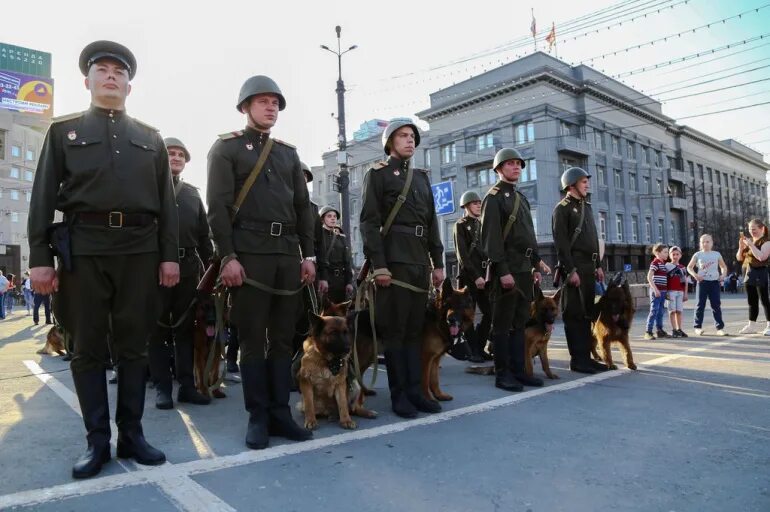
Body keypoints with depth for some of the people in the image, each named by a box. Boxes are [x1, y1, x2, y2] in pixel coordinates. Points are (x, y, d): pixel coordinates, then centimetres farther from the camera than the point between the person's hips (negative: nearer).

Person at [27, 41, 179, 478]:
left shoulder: (151, 138, 16)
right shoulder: (63, 130, 13)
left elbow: (166, 200, 10)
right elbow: (44, 197, 6)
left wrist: (170, 255, 1)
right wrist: (40, 258, -3)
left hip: (140, 249, 1)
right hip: (84, 248, -1)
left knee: (133, 345, 5)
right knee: (89, 348, 3)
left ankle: (132, 434, 15)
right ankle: (97, 440, 13)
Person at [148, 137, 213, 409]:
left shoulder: (193, 193, 16)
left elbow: (203, 234, 15)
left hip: (188, 267, 4)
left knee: (186, 327, 8)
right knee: (158, 329, 4)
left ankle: (187, 385, 14)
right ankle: (162, 386, 11)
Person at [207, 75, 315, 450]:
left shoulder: (288, 152, 19)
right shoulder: (226, 147, 6)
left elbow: (303, 206, 16)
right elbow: (218, 206, -4)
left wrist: (308, 254, 8)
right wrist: (228, 256, -13)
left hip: (288, 254, 5)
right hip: (249, 254, -4)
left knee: (283, 337, 6)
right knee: (252, 338, 1)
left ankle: (280, 412, 15)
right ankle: (258, 417, 10)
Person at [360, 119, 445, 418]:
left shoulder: (422, 177, 21)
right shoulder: (378, 174, 3)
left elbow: (432, 222, 19)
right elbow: (369, 222, -6)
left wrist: (438, 262, 12)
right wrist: (378, 265, -15)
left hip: (420, 261, 6)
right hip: (394, 259, -6)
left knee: (415, 328, 7)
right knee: (395, 329, -2)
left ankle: (414, 389, 13)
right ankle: (399, 394, 5)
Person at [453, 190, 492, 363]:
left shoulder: (481, 225, 18)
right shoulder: (460, 225, -1)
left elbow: (487, 251, 16)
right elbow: (462, 255, -9)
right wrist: (475, 276, -15)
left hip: (483, 275, 6)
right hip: (468, 277, -6)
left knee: (489, 313, 2)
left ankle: (479, 347, 15)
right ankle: (472, 351, 9)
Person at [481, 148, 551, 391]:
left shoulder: (522, 198, 20)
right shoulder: (493, 198, -5)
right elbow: (491, 237, -14)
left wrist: (536, 262, 13)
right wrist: (502, 271, -20)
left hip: (525, 269, 8)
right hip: (506, 270, -8)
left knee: (520, 323, 10)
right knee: (503, 325, -3)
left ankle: (519, 370, 16)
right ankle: (503, 374, 3)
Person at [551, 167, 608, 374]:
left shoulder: (586, 206, 20)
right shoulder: (562, 208, -6)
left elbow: (594, 238, 21)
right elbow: (561, 242, -14)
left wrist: (598, 265, 15)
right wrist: (570, 270, -19)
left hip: (589, 266, 8)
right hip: (574, 266, -8)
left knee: (587, 313, 10)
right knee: (575, 314, -5)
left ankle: (586, 356, 16)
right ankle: (577, 359, 0)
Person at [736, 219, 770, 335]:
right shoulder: (749, 241, 15)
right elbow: (739, 258, 15)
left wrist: (750, 245, -20)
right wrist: (741, 246, -1)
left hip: (760, 273, -8)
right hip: (749, 273, 8)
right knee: (752, 301, 11)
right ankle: (752, 325, 17)